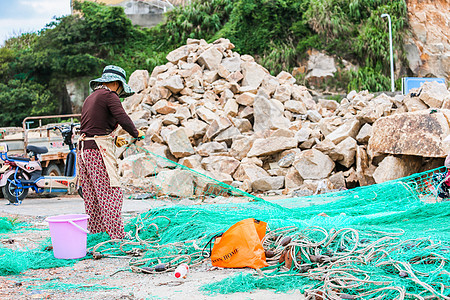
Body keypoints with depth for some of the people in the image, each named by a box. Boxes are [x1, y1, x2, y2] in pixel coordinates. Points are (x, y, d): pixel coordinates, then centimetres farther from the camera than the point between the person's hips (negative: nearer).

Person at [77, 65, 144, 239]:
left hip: (83, 148, 9)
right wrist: (136, 133, -1)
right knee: (111, 192, -7)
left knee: (91, 193, 13)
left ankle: (95, 229, 20)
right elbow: (123, 119, -17)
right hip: (99, 149, -9)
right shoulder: (109, 95, -6)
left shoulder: (90, 98, 21)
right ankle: (116, 233, -9)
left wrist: (112, 139, 25)